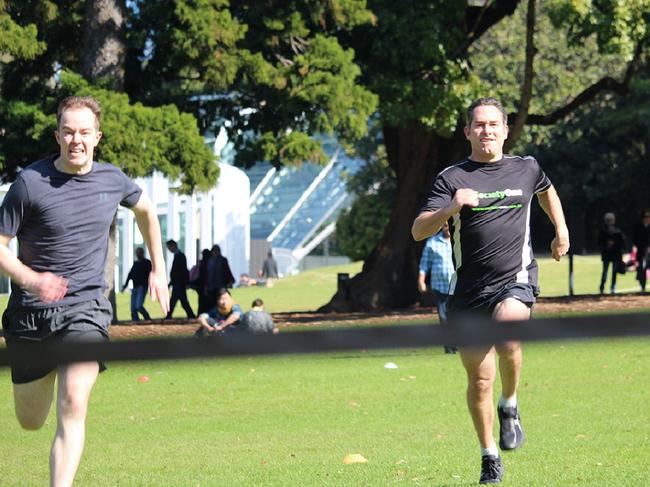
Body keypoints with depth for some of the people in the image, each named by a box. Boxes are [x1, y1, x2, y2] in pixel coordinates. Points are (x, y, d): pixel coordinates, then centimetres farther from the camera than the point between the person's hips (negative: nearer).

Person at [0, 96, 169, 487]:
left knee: (73, 409, -19)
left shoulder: (112, 180, 1)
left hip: (86, 308, 1)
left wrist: (159, 270, 22)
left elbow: (145, 209, 24)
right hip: (32, 309, -1)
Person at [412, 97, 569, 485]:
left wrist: (561, 231, 32)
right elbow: (419, 231, -12)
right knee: (480, 381, 3)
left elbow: (546, 190, 33)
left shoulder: (526, 168, 7)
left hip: (516, 279, 0)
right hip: (469, 289, 0)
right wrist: (450, 208, -27)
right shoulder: (452, 178, -1)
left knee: (507, 333, -33)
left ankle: (510, 406, -7)